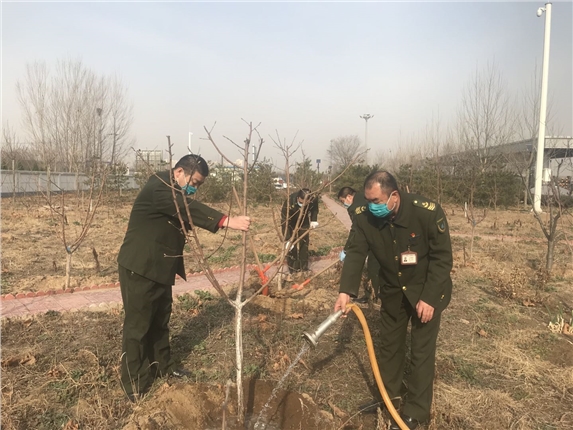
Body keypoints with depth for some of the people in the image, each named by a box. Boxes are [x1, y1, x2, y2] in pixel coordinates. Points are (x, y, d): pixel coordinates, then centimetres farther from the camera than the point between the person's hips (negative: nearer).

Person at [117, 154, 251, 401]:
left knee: (160, 320, 18)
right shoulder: (158, 188, -21)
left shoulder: (176, 193, 12)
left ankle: (161, 366, 34)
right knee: (138, 324, -1)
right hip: (139, 268, -10)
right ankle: (135, 385, 10)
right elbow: (189, 208, -37)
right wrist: (227, 221, -47)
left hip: (159, 268, 10)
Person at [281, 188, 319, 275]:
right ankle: (293, 272, 2)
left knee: (304, 245, 2)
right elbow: (285, 221, -35)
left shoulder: (314, 199, -30)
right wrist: (287, 240, -38)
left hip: (304, 224, 3)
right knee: (291, 247, -8)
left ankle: (304, 270, 13)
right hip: (291, 224, -3)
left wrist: (314, 220, -14)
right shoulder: (289, 202, -41)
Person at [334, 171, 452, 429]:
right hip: (392, 290, 5)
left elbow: (442, 258, -22)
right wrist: (346, 291, -28)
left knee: (422, 350, 2)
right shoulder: (366, 218, -16)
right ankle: (387, 396, 37)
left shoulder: (428, 213, -28)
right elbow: (355, 253, -16)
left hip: (427, 291, -4)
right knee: (389, 343, 16)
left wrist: (429, 297, -24)